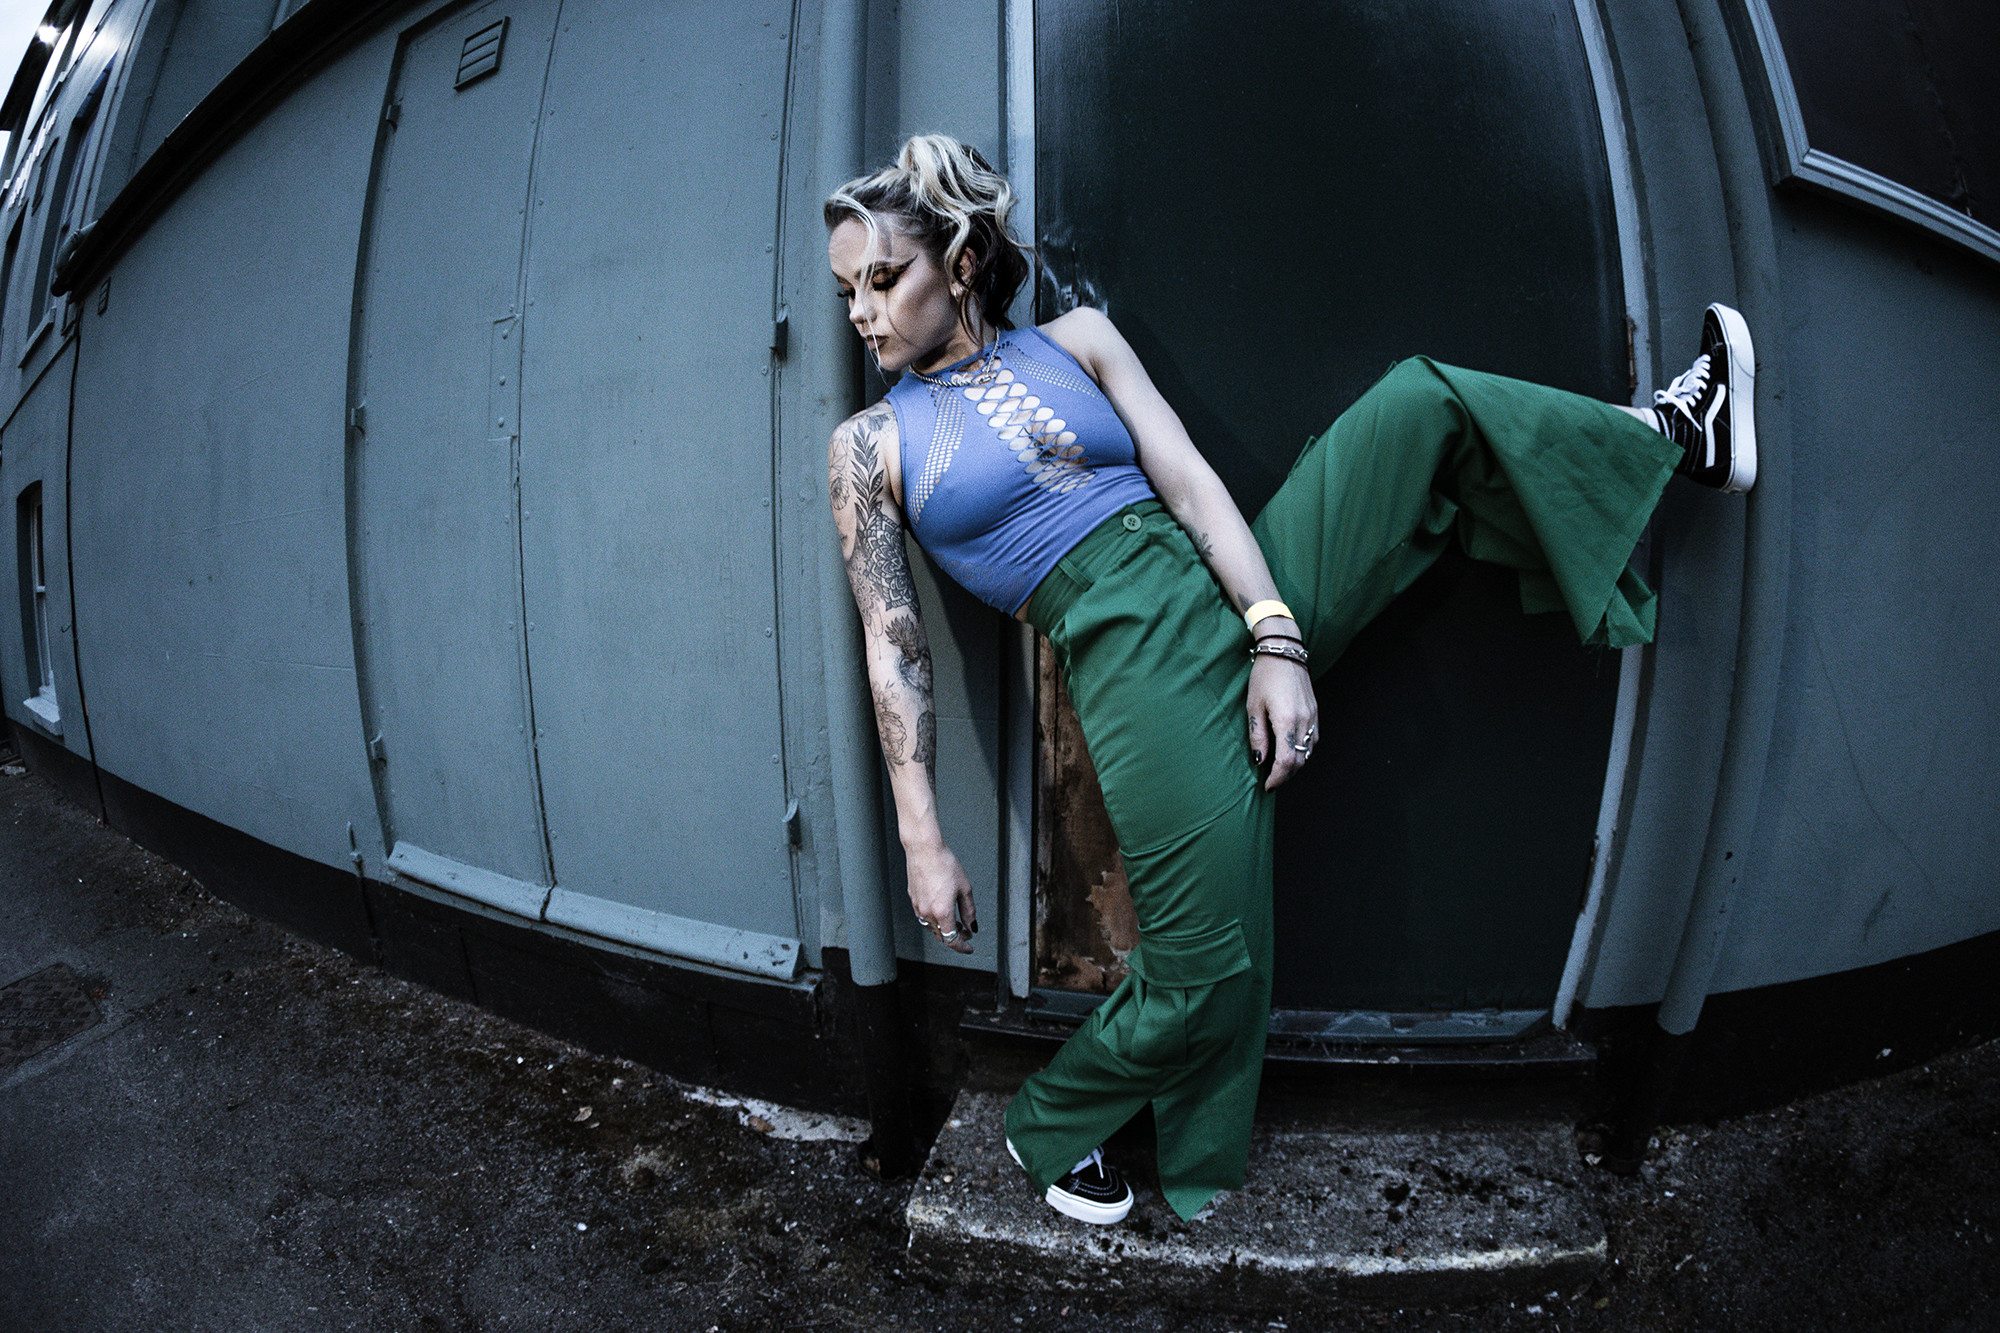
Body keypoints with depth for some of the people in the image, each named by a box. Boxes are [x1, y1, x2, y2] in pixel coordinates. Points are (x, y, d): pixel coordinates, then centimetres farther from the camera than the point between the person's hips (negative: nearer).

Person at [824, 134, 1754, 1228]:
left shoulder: (1075, 337, 10)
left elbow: (1187, 478, 1)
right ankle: (1048, 1126, 20)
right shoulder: (870, 444, 3)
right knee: (1206, 971, -7)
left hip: (1235, 582, 4)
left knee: (1421, 403, 0)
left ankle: (1677, 436, 18)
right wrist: (923, 844, -5)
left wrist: (1278, 641, -12)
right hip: (1136, 661, -4)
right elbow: (892, 645, -2)